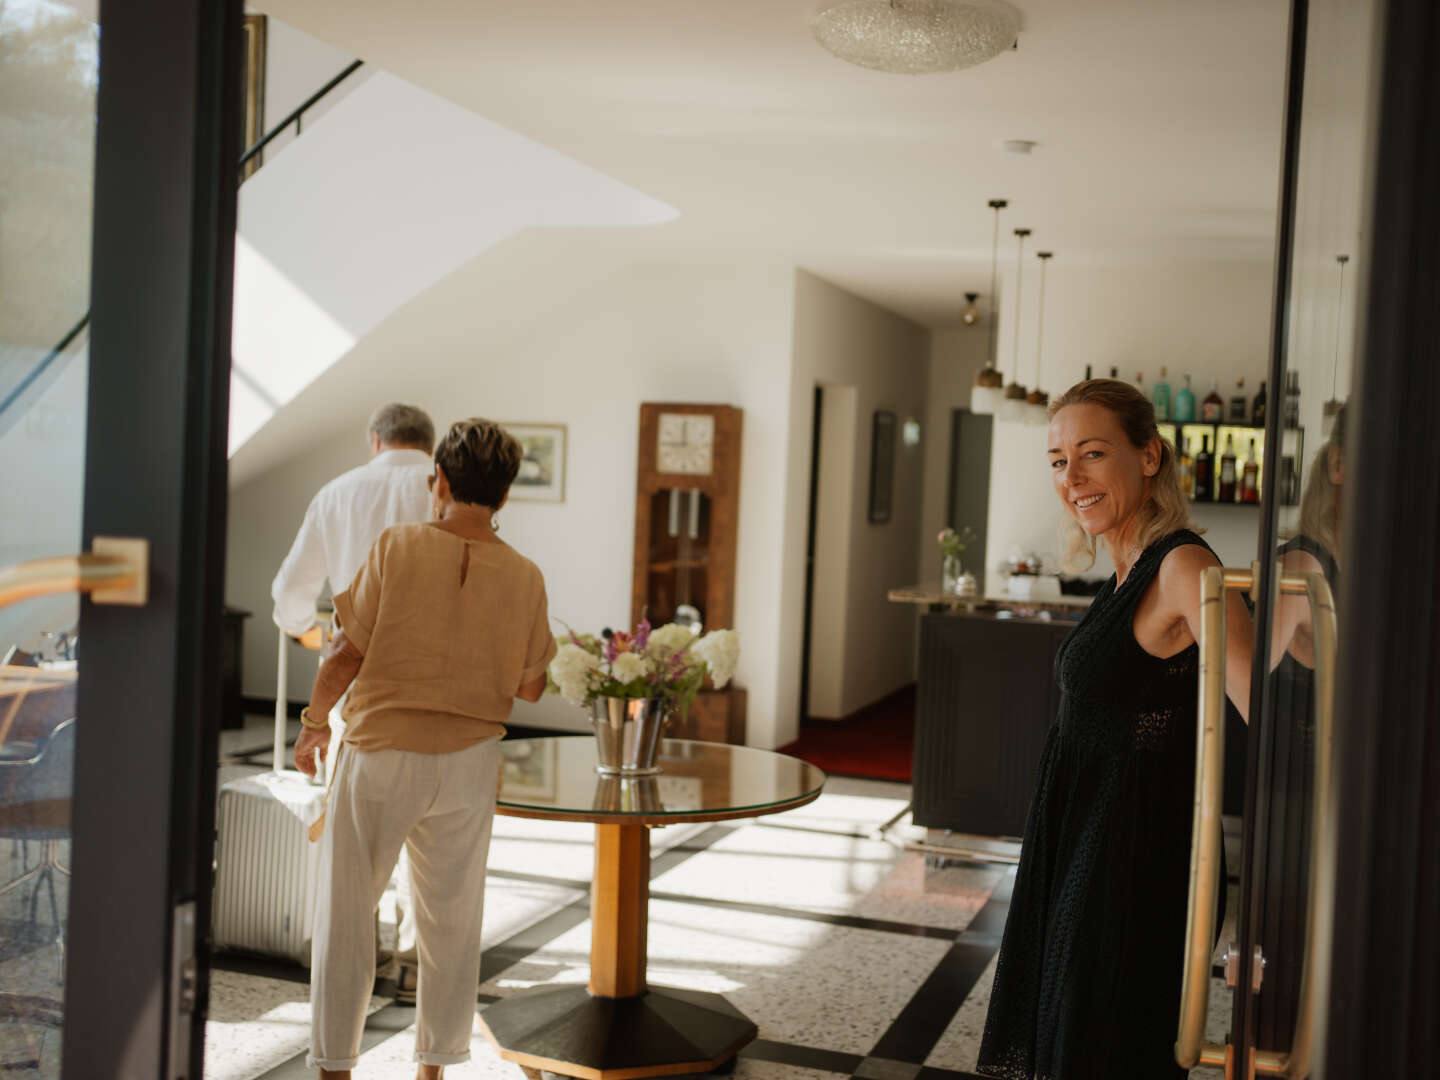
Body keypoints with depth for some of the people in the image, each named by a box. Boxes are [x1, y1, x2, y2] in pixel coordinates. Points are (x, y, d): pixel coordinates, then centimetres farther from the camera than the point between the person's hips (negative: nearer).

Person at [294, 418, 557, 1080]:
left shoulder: (397, 547, -11)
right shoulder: (524, 578, -3)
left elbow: (346, 655, -10)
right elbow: (529, 688, 5)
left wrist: (313, 722, 5)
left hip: (381, 751, -3)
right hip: (468, 760, 3)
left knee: (345, 912, 9)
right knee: (452, 919, 14)